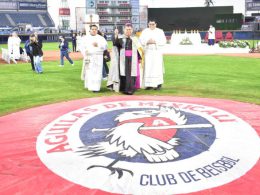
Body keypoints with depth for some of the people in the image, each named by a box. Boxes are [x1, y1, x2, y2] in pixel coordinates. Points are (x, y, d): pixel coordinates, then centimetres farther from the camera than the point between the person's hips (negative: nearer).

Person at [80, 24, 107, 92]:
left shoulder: (101, 38, 8)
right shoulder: (85, 38, 12)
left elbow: (105, 46, -2)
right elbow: (82, 47, 4)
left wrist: (98, 45, -18)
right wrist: (85, 52, -16)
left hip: (98, 58, -1)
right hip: (88, 58, 1)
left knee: (97, 72, -7)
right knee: (89, 72, 3)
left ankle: (96, 87, -7)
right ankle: (89, 86, 17)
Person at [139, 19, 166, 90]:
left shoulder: (160, 31, 4)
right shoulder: (144, 31, 9)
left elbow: (164, 41, -2)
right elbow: (141, 40, 3)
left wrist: (155, 42, -14)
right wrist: (147, 42, -14)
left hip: (157, 52, -1)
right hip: (148, 52, 2)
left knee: (157, 68, -5)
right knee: (148, 68, -2)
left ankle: (158, 84, 2)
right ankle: (149, 84, 2)